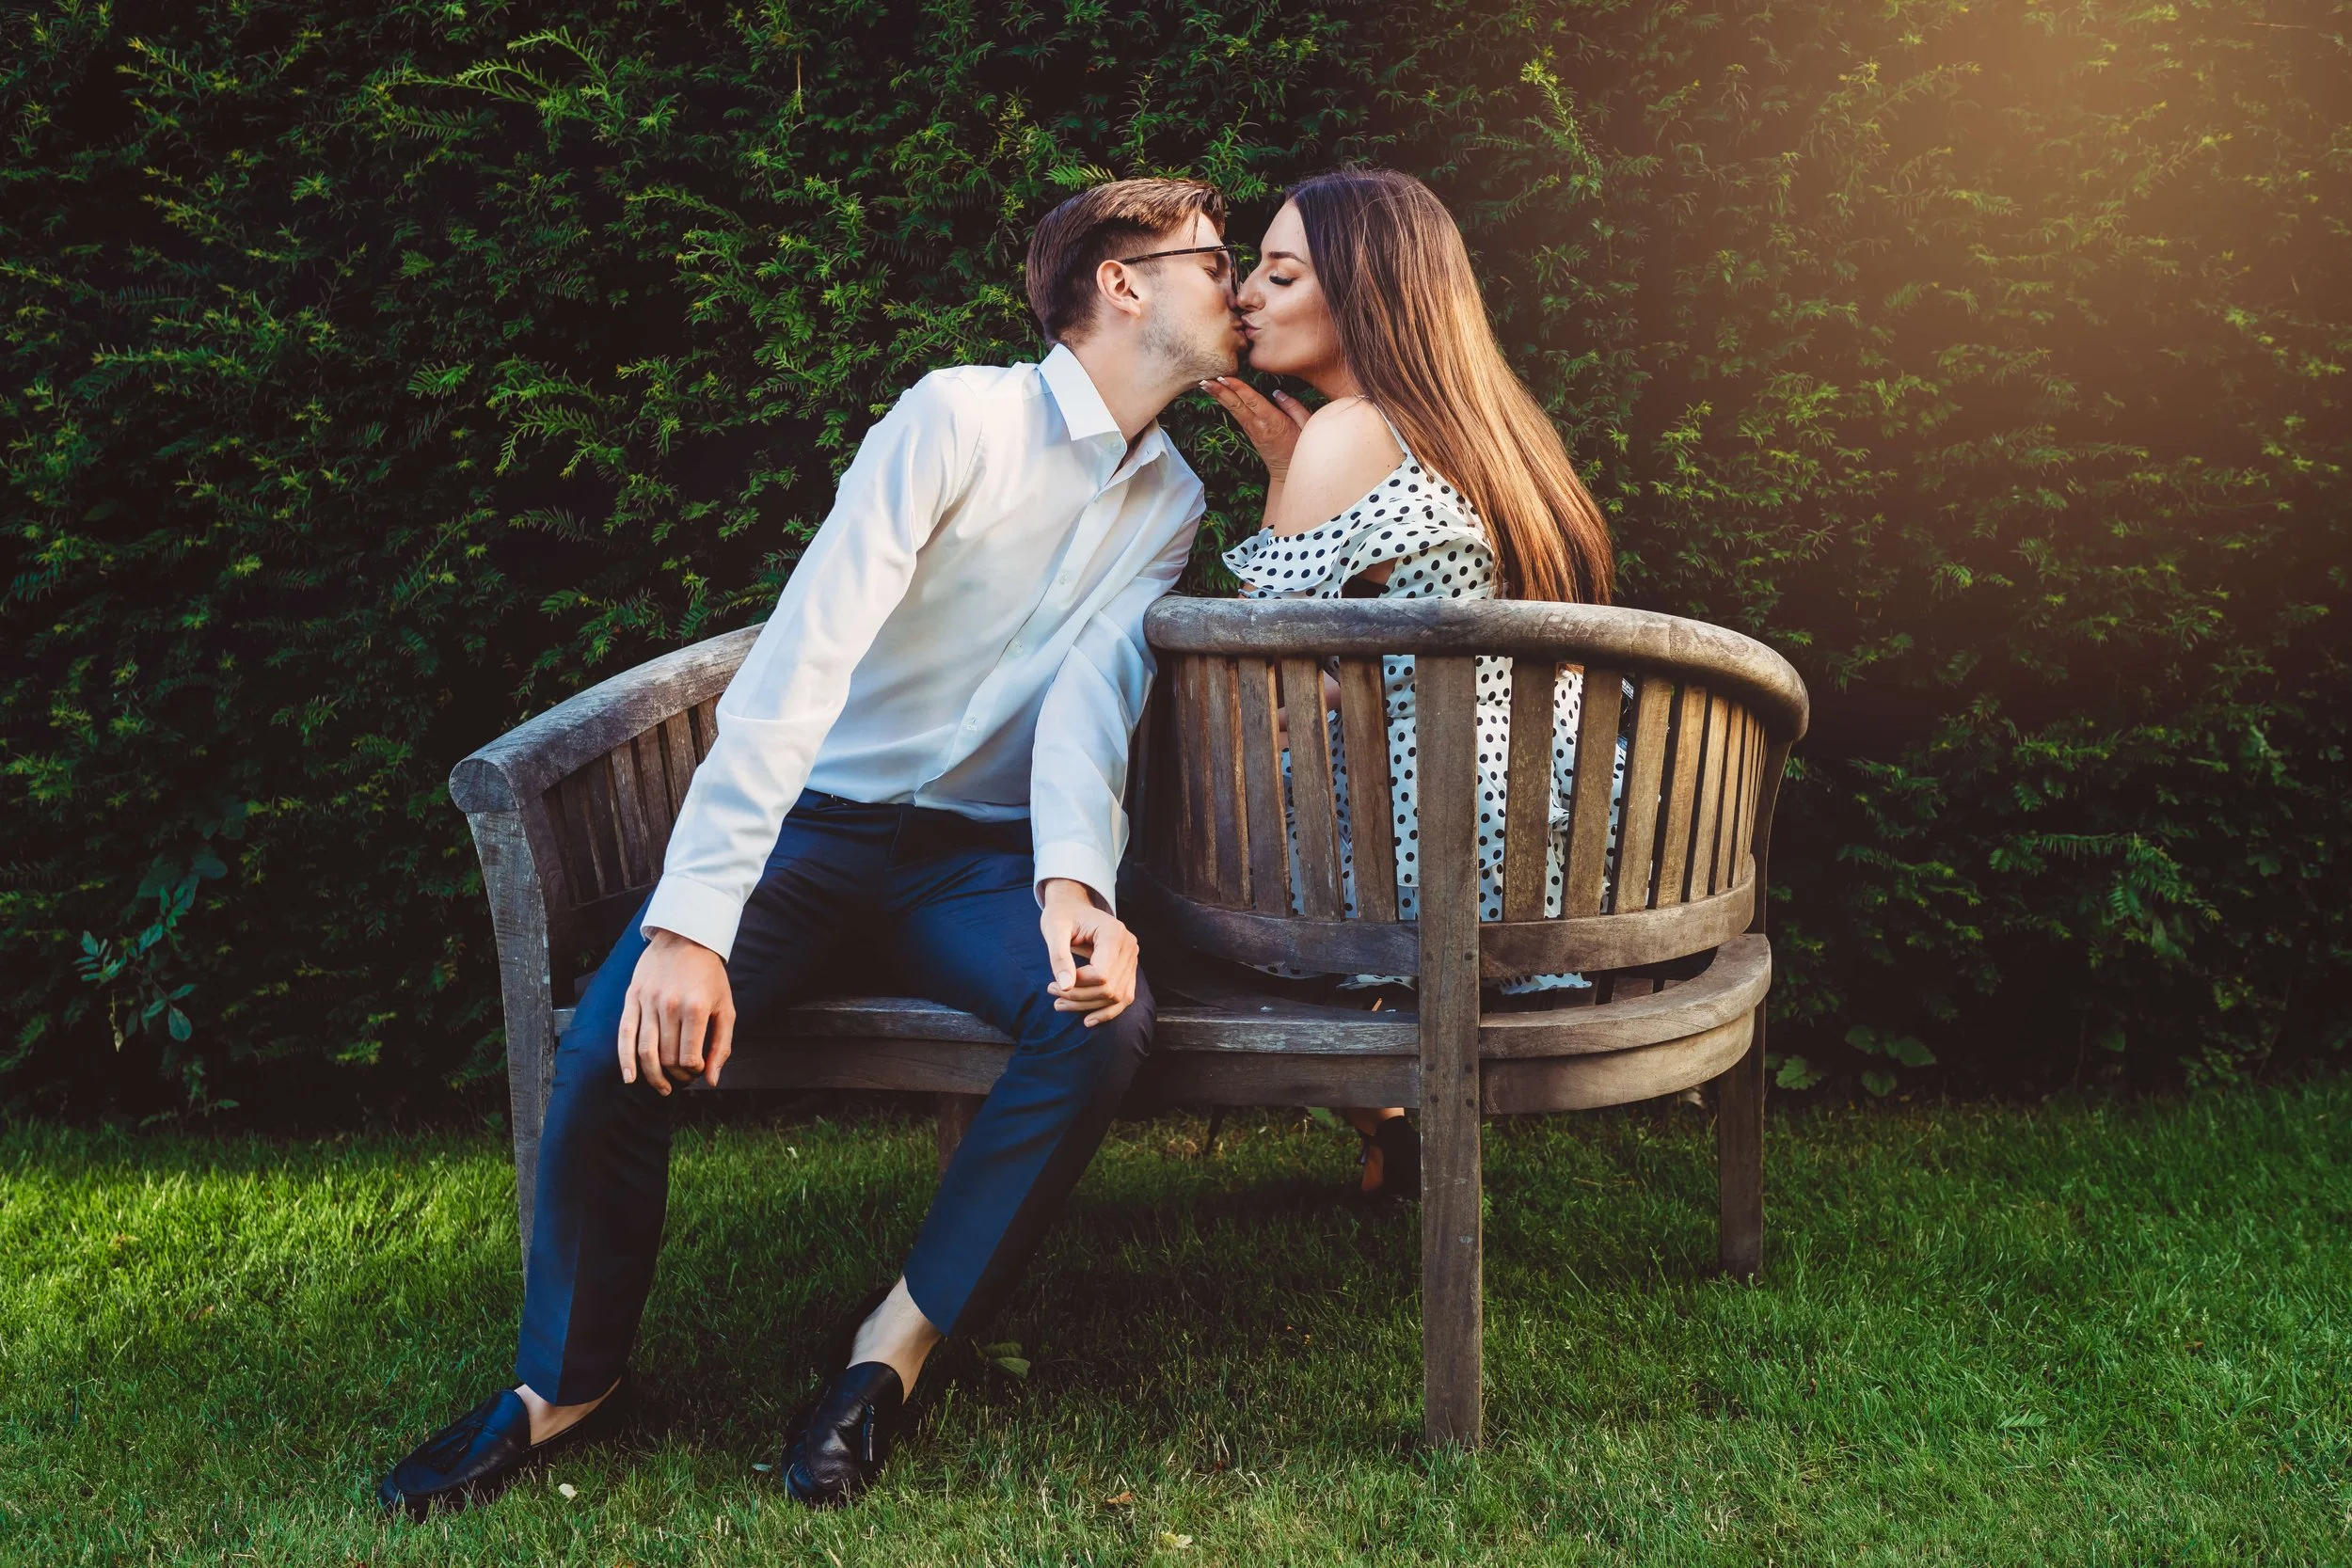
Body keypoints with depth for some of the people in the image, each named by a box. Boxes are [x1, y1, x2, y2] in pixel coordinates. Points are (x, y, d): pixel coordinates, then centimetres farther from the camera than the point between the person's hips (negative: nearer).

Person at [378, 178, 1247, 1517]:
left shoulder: (1172, 503, 7)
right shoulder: (961, 416, -11)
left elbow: (1094, 699, -9)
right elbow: (803, 655, -21)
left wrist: (1073, 882, -32)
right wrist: (692, 921, -32)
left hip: (984, 851, 4)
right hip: (821, 816, -3)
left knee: (1106, 1015, -29)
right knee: (627, 1032, -28)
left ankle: (893, 1352, -13)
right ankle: (571, 1376, -2)